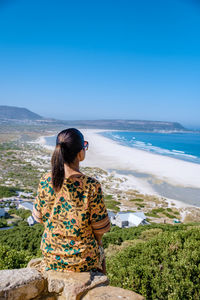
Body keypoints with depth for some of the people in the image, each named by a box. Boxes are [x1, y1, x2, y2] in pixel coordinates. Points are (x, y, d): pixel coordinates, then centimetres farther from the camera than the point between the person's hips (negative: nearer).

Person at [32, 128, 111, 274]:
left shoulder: (45, 181, -14)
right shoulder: (92, 186, -26)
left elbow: (39, 217, -1)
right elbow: (100, 230, -14)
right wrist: (97, 242, 7)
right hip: (83, 260, -3)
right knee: (99, 251, 31)